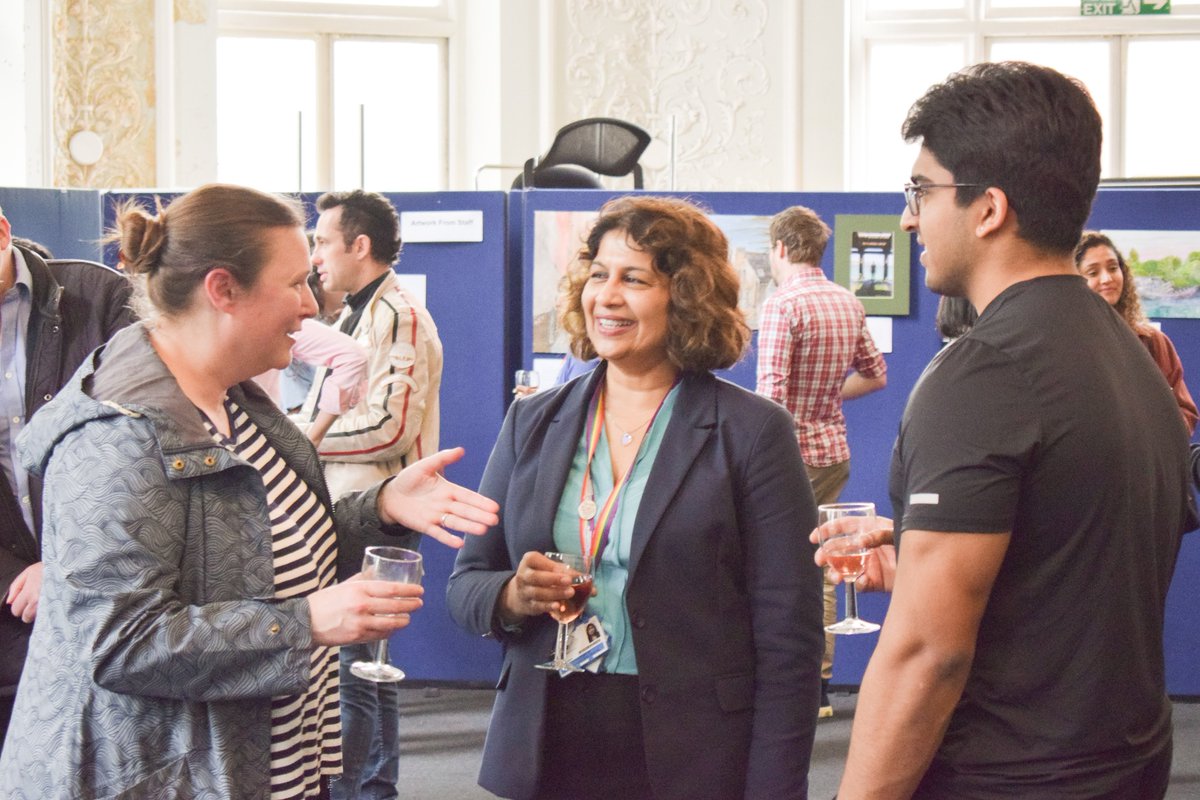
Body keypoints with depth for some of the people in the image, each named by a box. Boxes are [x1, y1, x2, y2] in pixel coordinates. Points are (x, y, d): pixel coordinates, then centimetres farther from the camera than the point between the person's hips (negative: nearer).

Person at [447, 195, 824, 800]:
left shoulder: (752, 432, -5)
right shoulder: (532, 422, 8)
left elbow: (788, 637, -8)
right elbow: (464, 583, 11)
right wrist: (511, 597, -11)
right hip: (544, 751, 4)